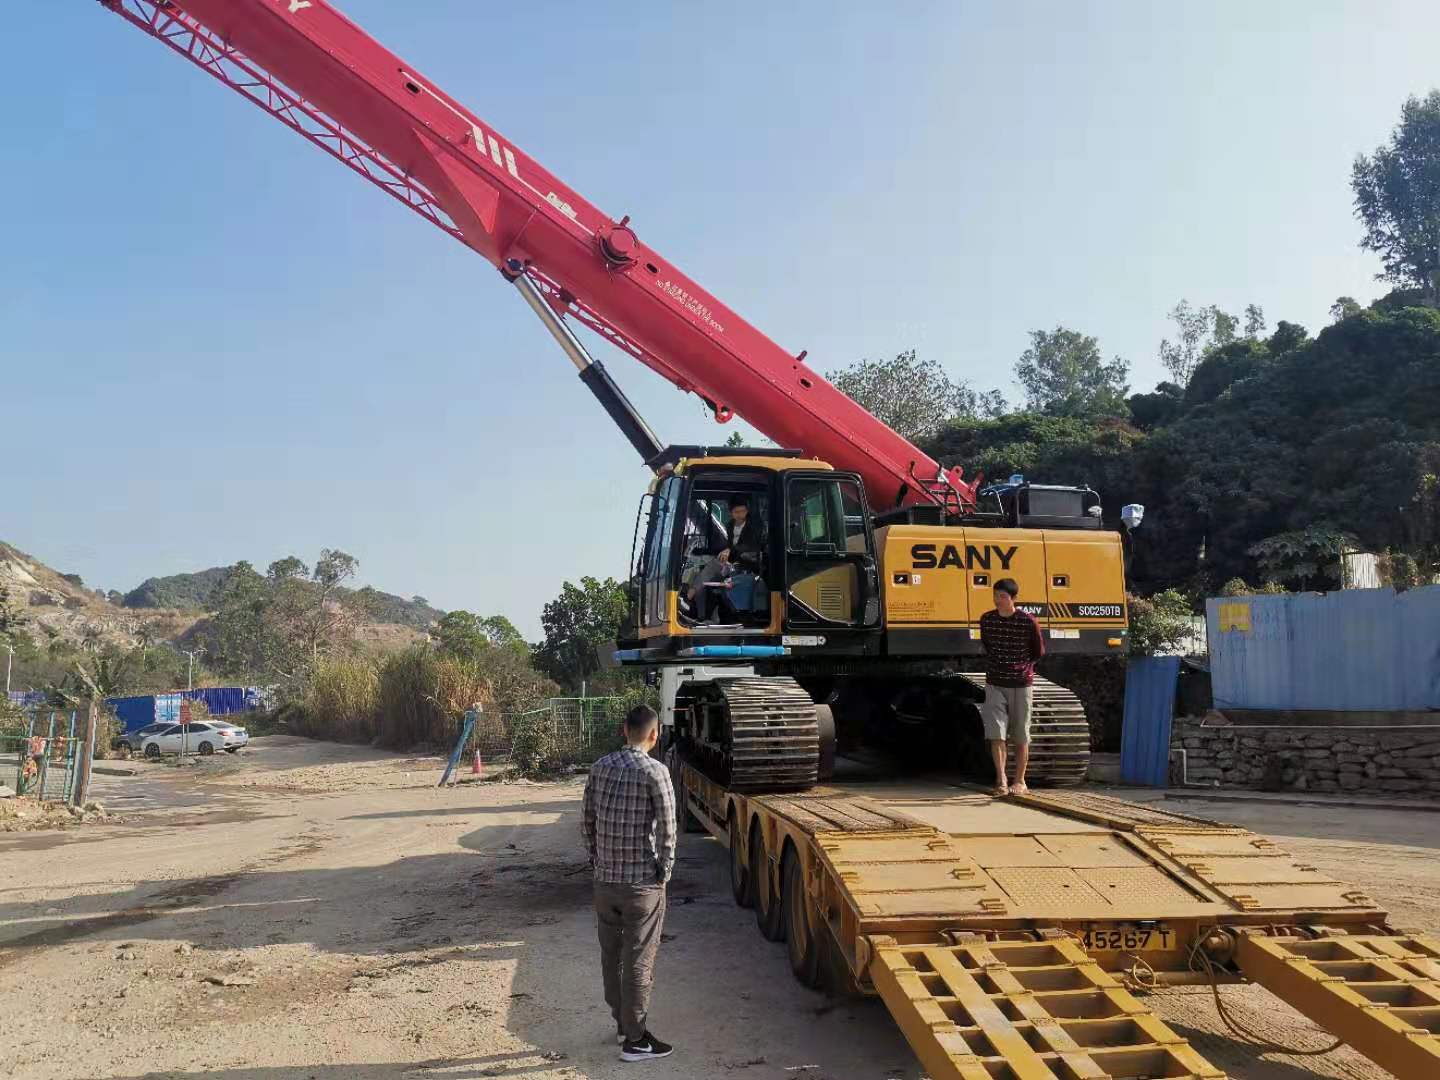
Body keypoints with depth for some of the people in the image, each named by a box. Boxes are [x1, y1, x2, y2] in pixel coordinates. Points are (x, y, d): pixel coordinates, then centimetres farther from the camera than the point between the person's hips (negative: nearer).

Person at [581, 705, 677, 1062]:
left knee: (611, 955, 18)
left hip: (605, 880, 6)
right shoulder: (655, 771, -16)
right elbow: (666, 830, -15)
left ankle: (622, 1022, 32)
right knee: (638, 961, 4)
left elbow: (587, 820, 7)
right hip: (642, 882, -6)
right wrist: (664, 873, -2)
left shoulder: (600, 767, 1)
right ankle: (635, 1039, 12)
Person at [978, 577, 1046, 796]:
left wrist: (1020, 666, 7)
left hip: (1021, 684, -2)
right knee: (996, 733, -10)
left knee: (1021, 737, 6)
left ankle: (1020, 781, 18)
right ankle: (1001, 780, -6)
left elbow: (1039, 652, 4)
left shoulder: (1028, 621, -10)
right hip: (995, 685, 2)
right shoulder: (986, 620, -1)